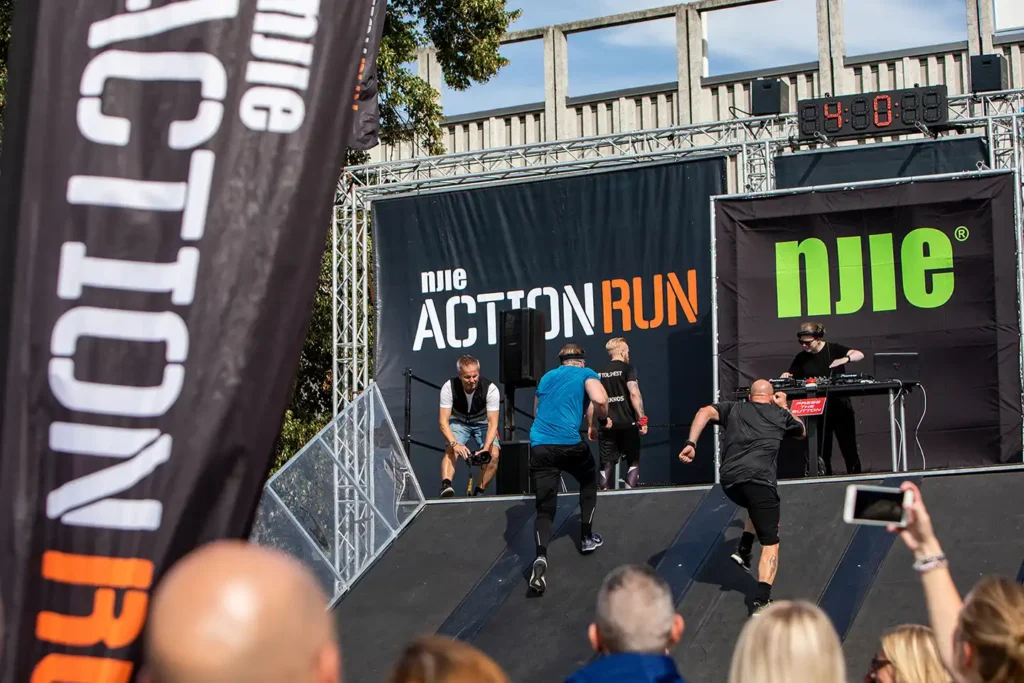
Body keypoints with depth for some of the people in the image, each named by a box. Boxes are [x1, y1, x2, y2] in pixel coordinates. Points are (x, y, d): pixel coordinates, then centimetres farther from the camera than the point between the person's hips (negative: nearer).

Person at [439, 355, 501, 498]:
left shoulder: (490, 389, -28)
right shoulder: (449, 387, -27)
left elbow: (492, 422, -27)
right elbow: (443, 421, -28)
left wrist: (486, 448, -43)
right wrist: (455, 444, -46)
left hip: (482, 423, 0)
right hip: (459, 421, 0)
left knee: (494, 454, -22)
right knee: (450, 450, -29)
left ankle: (479, 492, -8)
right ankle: (446, 485, -46)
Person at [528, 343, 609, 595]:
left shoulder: (546, 377, 25)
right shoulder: (586, 374, 9)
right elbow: (599, 401, -11)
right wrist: (601, 417, 10)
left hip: (539, 445, 3)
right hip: (568, 442, -3)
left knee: (544, 507, 1)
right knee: (589, 481, 30)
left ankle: (540, 558, -25)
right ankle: (586, 538, 33)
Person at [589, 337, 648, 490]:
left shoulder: (601, 373, 13)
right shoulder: (627, 368, -2)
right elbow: (634, 393, -14)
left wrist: (591, 425, 15)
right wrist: (642, 419, -12)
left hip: (606, 426, 4)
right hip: (626, 424, -4)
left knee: (607, 464, 5)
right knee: (634, 461, 7)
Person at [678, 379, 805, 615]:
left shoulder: (734, 408, 23)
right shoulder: (779, 414, 21)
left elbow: (705, 412, 3)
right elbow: (802, 431, 41)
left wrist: (691, 443, -4)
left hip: (729, 481, 4)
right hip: (759, 478, -4)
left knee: (759, 505, 38)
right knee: (770, 544, -1)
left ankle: (743, 551, 21)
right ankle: (762, 601, -19)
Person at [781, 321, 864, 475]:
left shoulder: (833, 349, -4)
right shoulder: (801, 359, 6)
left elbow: (859, 355, -12)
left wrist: (845, 359, -32)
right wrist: (786, 377, -13)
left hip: (840, 406, -2)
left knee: (849, 449, 2)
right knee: (821, 452, 3)